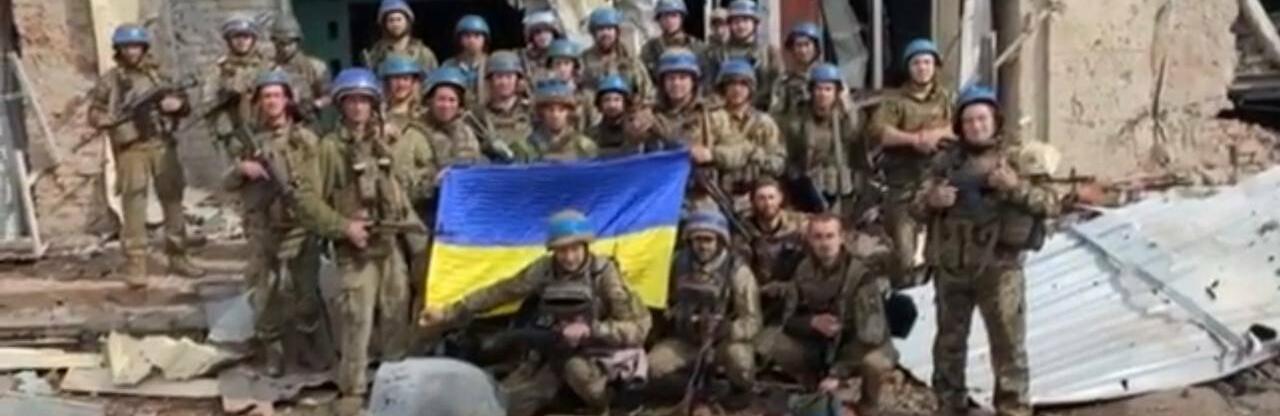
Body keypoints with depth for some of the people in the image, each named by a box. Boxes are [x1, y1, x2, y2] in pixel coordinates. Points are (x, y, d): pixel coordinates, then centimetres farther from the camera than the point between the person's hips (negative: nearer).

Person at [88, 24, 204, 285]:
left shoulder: (158, 74, 13)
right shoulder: (109, 81, 4)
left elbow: (184, 106, 16)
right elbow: (93, 114, 5)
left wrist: (177, 103, -7)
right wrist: (108, 119, -17)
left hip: (162, 144, 3)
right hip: (131, 149, -3)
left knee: (173, 200, 7)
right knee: (133, 205, -6)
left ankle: (178, 258, 18)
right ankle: (135, 265, -4)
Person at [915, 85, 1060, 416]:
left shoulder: (1018, 156, 0)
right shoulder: (947, 161, 8)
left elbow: (1052, 203, -7)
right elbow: (918, 209, 9)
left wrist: (1016, 186, -23)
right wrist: (932, 199, -14)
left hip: (999, 265, -3)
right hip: (951, 267, 3)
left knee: (1008, 342, -1)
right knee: (950, 340, 12)